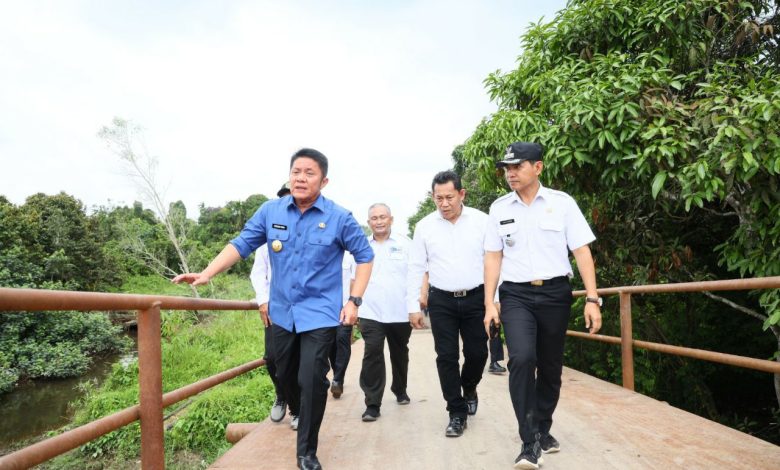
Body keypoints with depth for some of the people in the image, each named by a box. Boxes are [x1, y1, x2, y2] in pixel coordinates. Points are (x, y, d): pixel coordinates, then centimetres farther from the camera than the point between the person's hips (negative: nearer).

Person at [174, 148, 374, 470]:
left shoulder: (339, 218, -9)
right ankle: (298, 413, 53)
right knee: (284, 374, 21)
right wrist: (207, 274, -15)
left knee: (311, 380, -8)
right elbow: (242, 243, -2)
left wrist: (354, 301, -8)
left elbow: (364, 256, -1)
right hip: (282, 313, 4)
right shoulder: (271, 211, -3)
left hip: (319, 314, -4)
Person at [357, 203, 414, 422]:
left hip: (400, 313, 0)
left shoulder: (405, 244, 3)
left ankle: (400, 391, 39)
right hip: (370, 313, 0)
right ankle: (372, 404, -4)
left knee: (399, 355, 16)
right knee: (372, 355, -11)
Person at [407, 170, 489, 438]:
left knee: (477, 353, 6)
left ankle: (469, 389, 39)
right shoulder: (425, 226, 1)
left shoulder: (481, 221, -3)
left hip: (475, 297, 0)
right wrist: (413, 306, 1)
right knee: (446, 357, 2)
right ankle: (457, 413, 16)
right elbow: (416, 268, 4)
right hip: (441, 300, 1)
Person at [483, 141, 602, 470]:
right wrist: (489, 303, 2)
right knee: (521, 359, -20)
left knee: (551, 367, 10)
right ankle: (530, 443, -10)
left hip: (555, 294, 1)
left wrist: (592, 299, -8)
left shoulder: (562, 203, 0)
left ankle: (542, 430, 33)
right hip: (516, 295, 0)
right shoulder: (499, 208, 5)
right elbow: (493, 257, 7)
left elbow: (582, 251, -1)